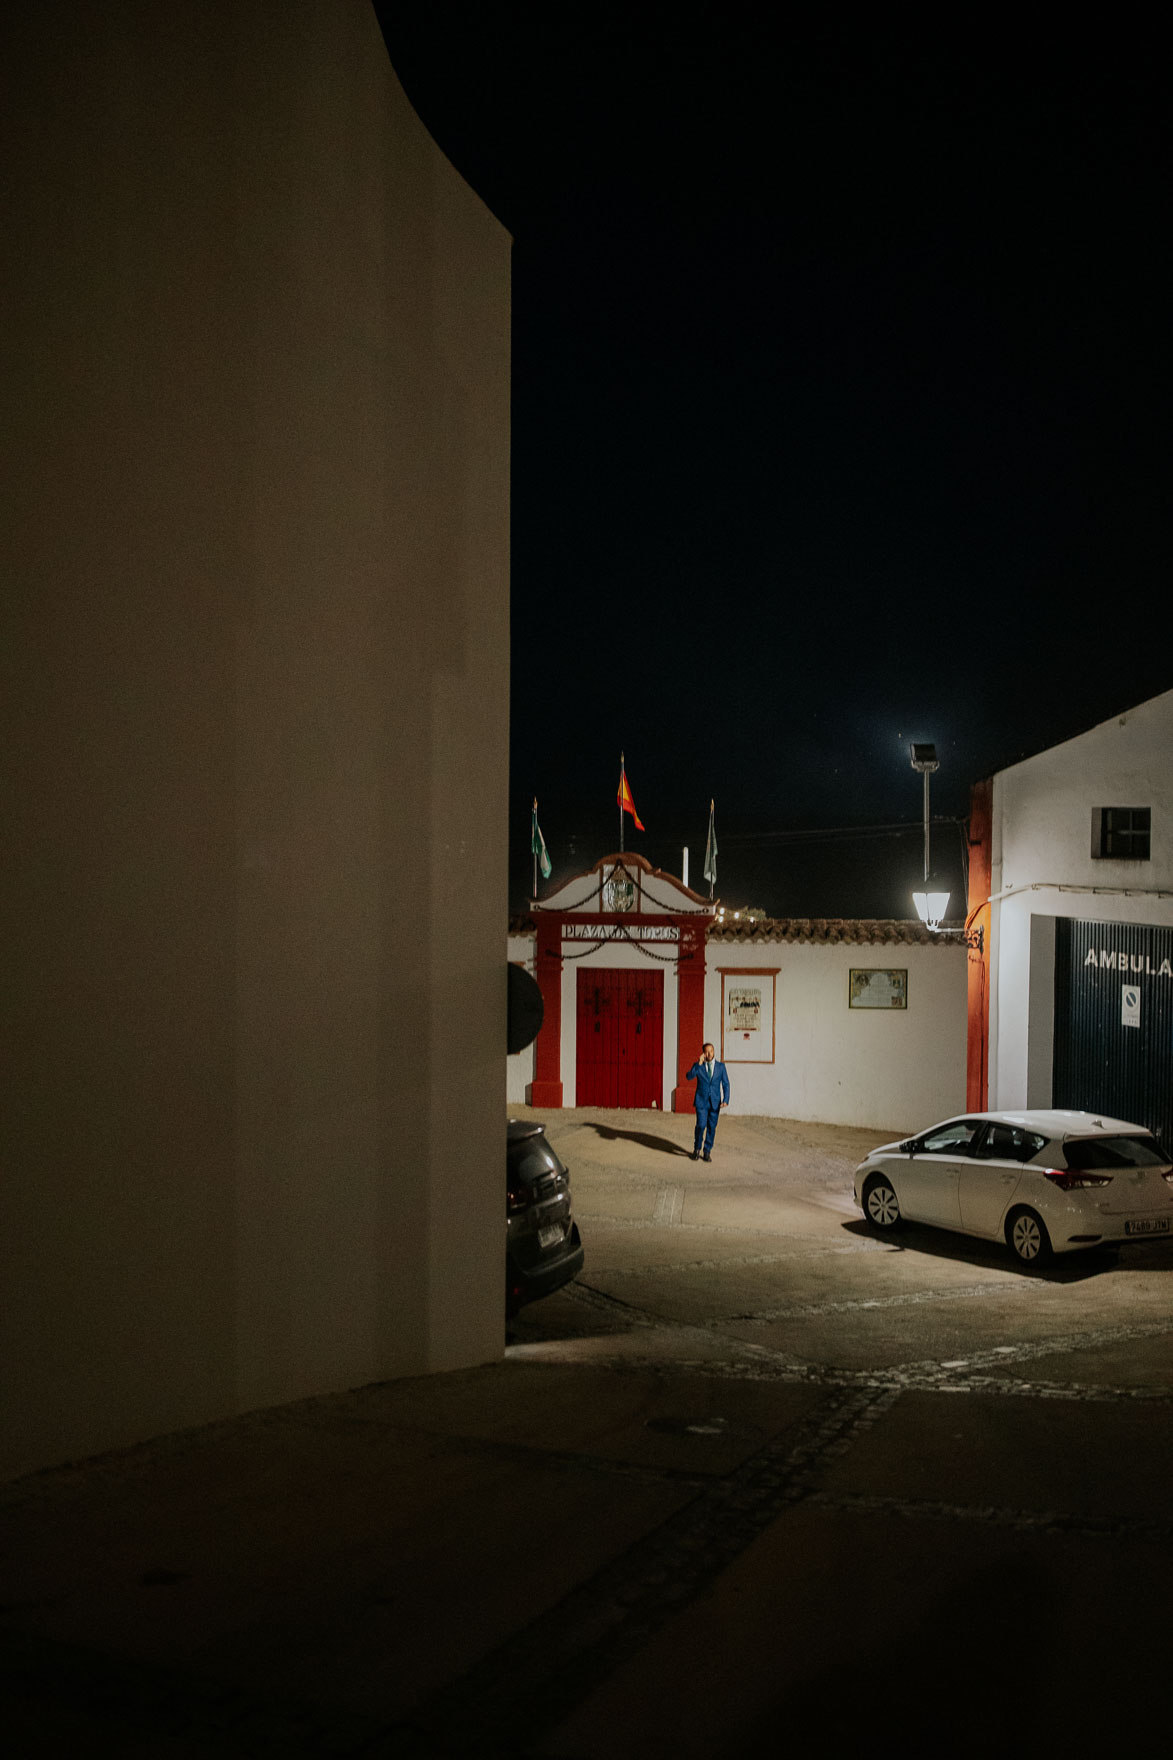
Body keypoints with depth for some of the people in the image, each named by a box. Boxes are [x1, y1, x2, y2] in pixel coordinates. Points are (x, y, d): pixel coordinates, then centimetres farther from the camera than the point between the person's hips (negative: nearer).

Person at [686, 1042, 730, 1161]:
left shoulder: (721, 1066, 5)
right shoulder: (698, 1066, 1)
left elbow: (726, 1084, 4)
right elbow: (689, 1077, -15)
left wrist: (725, 1100, -8)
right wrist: (699, 1064, -22)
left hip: (715, 1102, 2)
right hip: (701, 1101, -2)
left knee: (712, 1127, 3)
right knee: (701, 1125, -10)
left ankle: (707, 1151, 16)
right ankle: (696, 1149, 11)